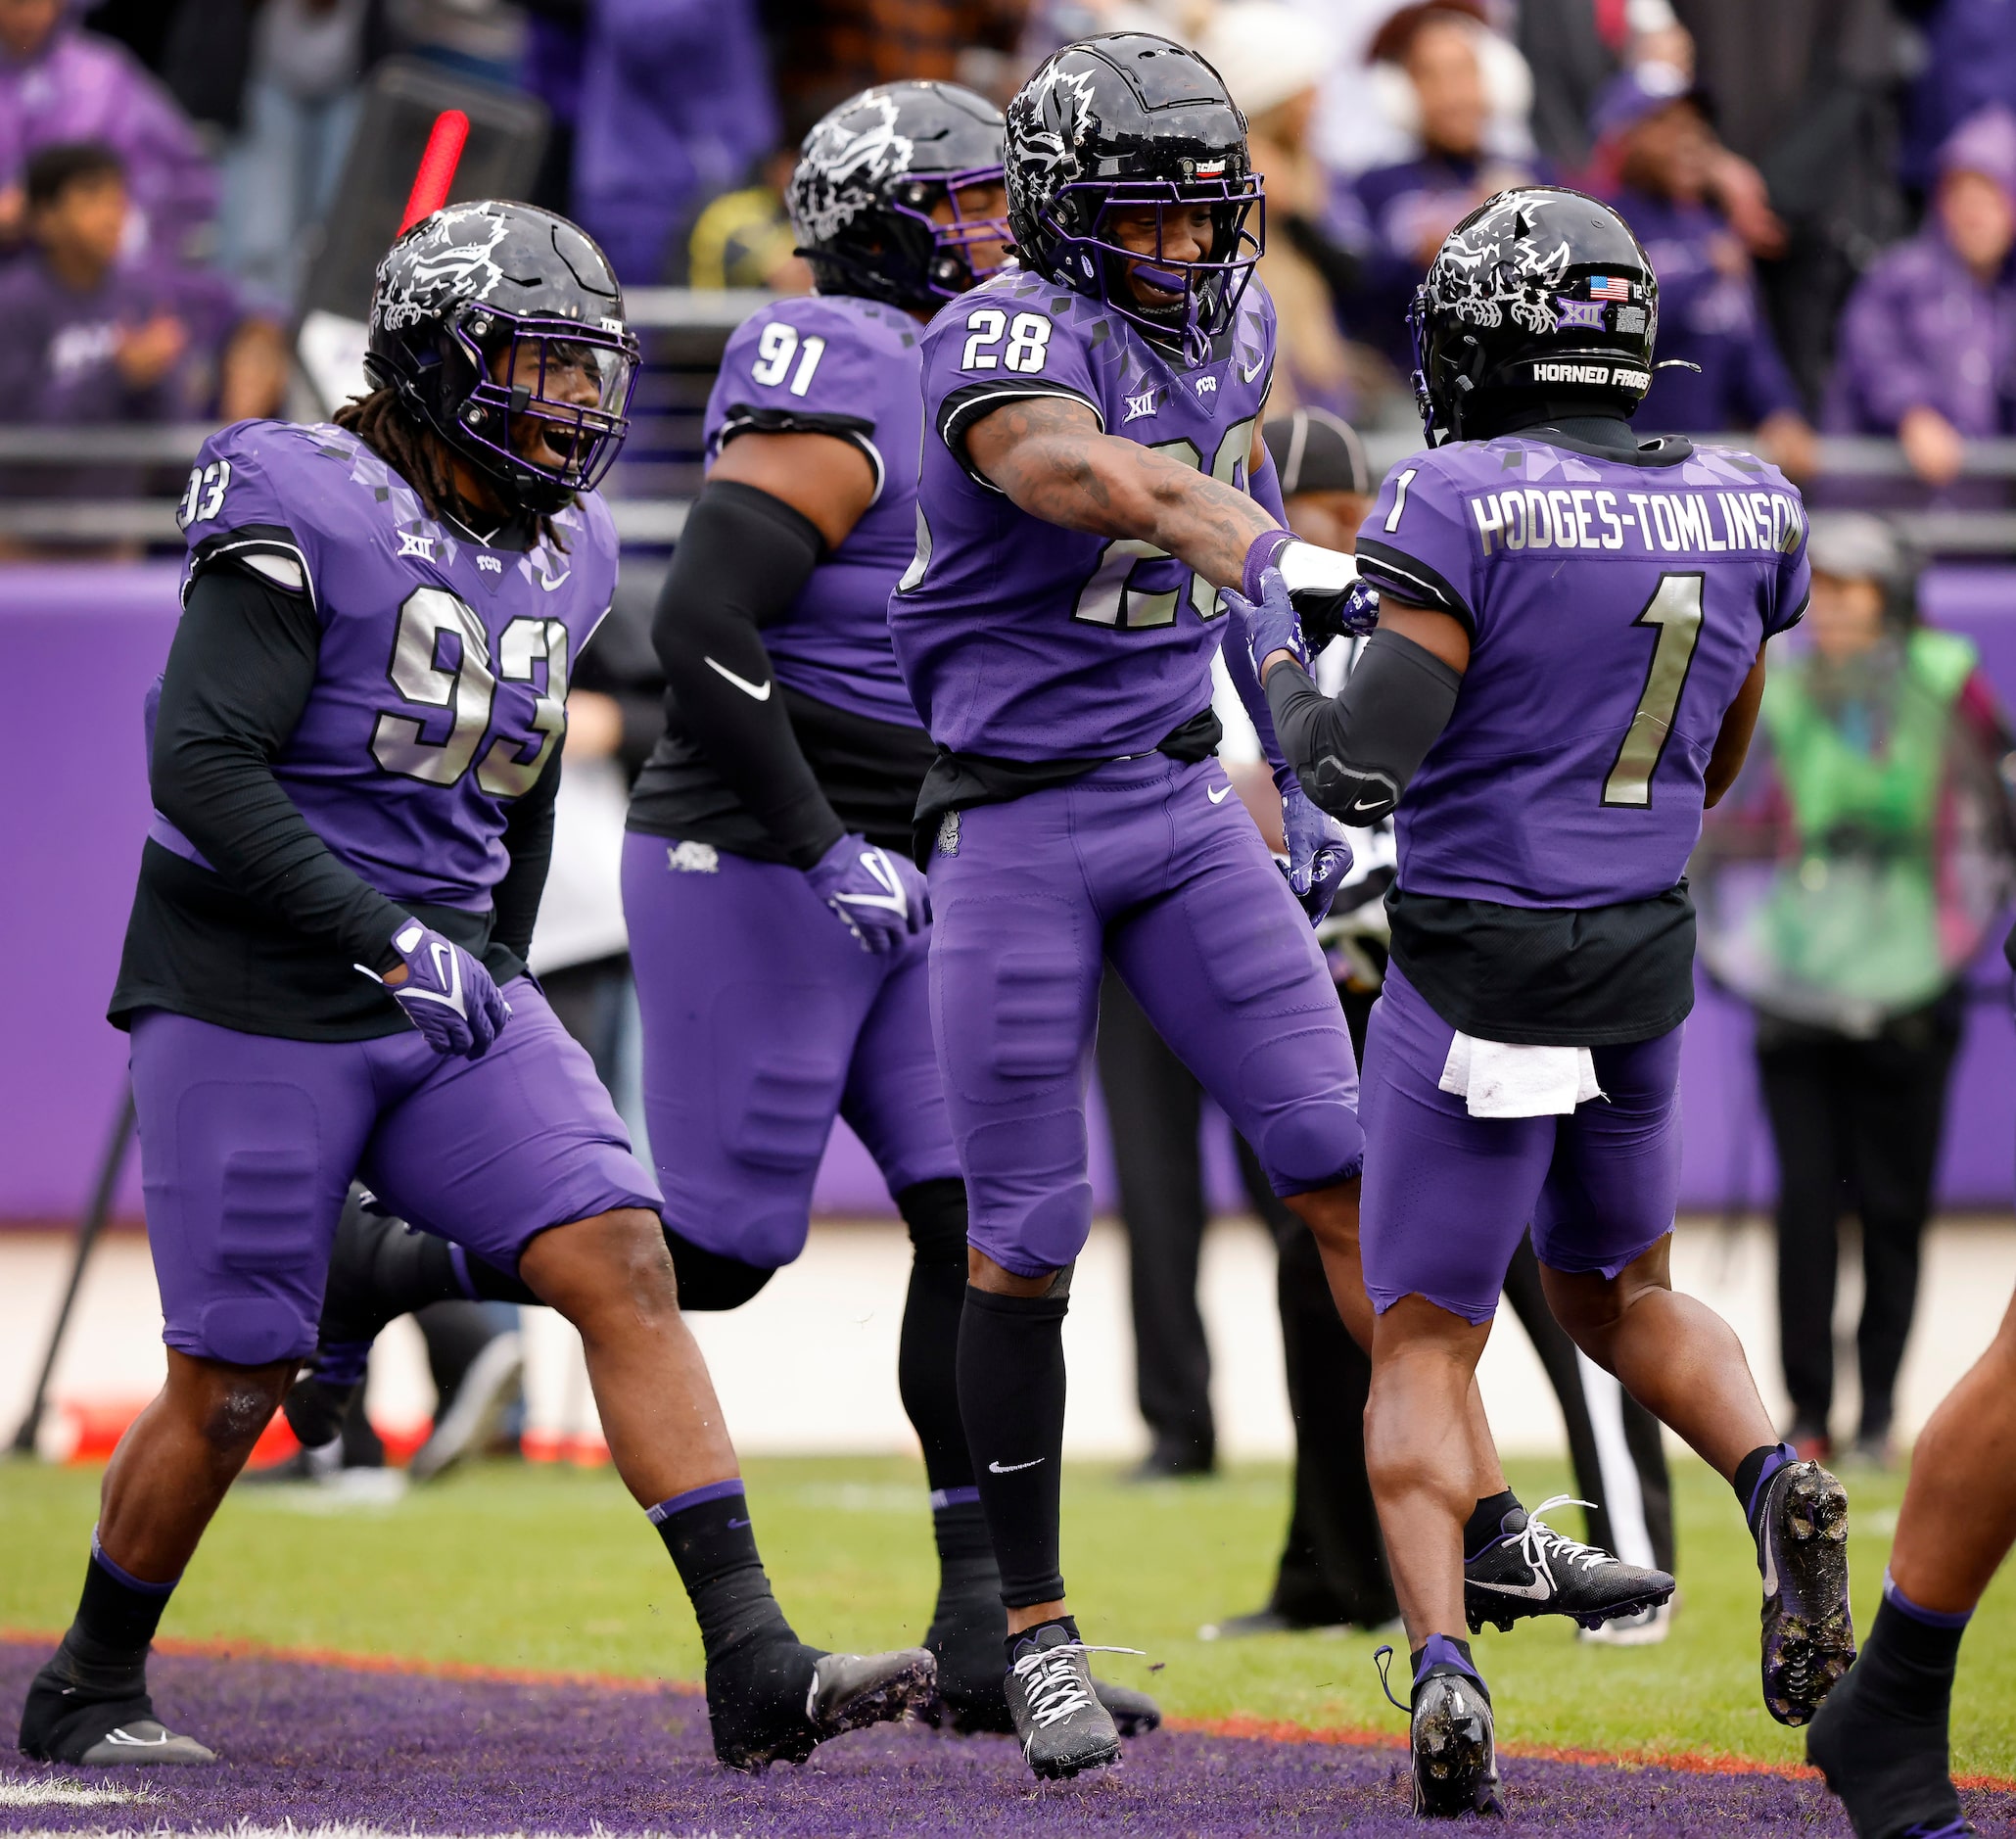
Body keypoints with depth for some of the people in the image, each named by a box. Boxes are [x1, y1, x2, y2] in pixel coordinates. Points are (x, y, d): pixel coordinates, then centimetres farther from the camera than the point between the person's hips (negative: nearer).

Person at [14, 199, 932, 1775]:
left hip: (448, 993, 6)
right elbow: (202, 767, -22)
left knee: (623, 1266, -11)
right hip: (255, 1004, -6)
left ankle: (755, 1670, -15)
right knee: (232, 1387, 0)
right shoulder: (307, 515, -15)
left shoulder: (551, 555, 10)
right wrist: (391, 946, -24)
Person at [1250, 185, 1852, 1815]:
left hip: (1480, 974, -5)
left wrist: (1267, 628, -2)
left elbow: (1360, 767, -19)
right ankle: (1776, 1481, -4)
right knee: (1620, 1296, 25)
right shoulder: (1746, 516, 2)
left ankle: (1444, 1664, -15)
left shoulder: (1465, 506, -16)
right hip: (1646, 964, 5)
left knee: (1424, 1349, 5)